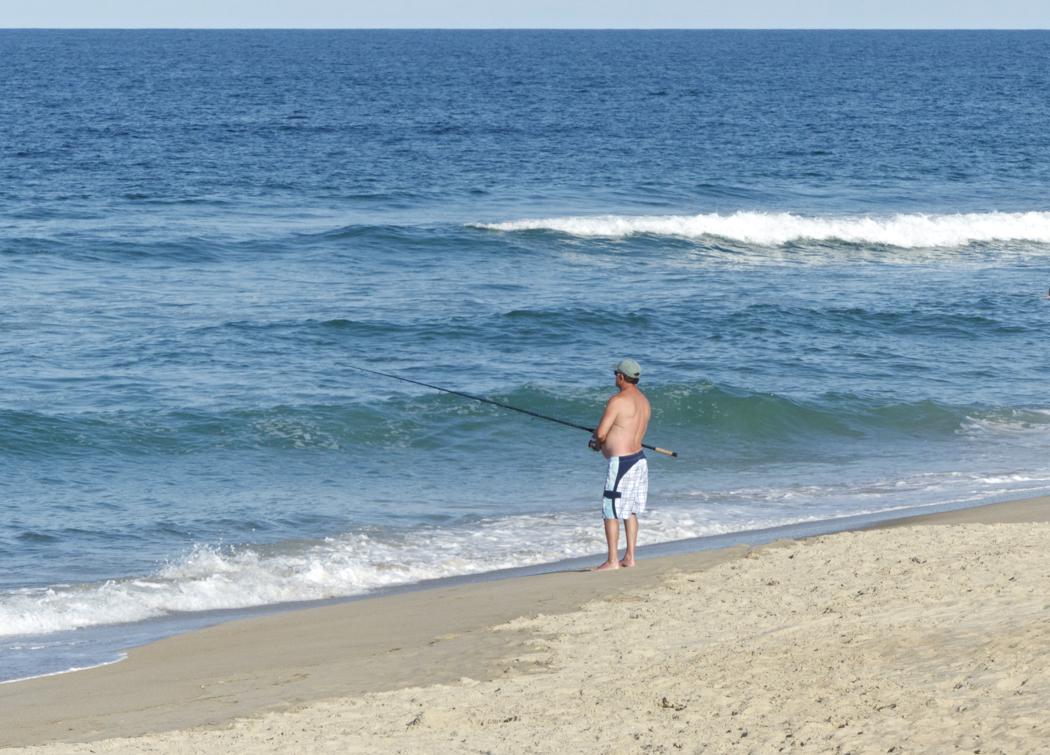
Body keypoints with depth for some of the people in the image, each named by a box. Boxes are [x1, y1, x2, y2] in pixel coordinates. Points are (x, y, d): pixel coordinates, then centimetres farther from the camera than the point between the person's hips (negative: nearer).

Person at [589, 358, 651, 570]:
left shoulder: (618, 400, -17)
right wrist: (602, 438, 15)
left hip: (621, 461, -9)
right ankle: (629, 557, 18)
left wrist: (598, 442, 7)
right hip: (639, 457, 9)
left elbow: (601, 433, -17)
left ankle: (612, 561, -4)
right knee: (630, 510, 16)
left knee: (611, 511, -4)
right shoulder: (643, 401, 12)